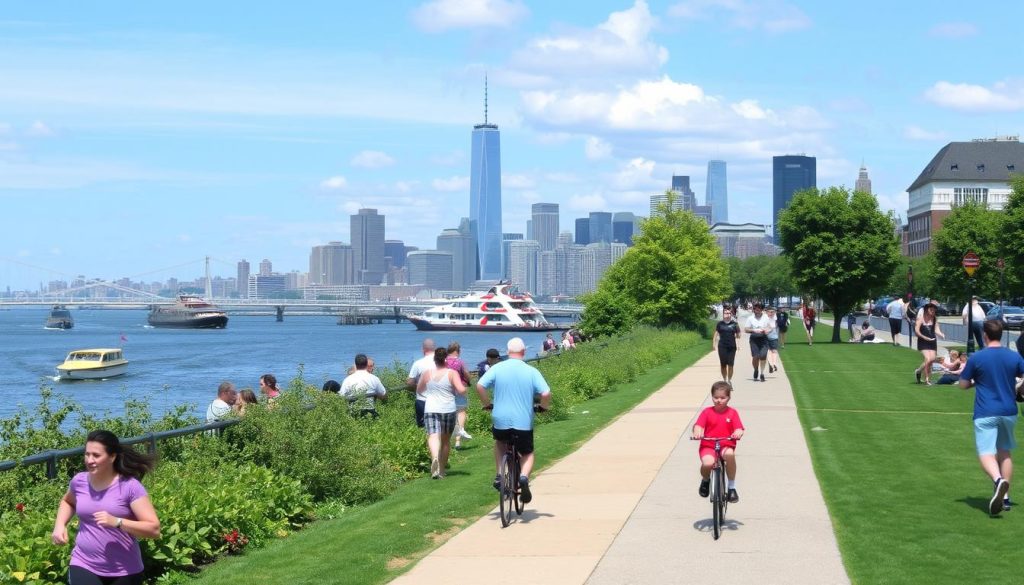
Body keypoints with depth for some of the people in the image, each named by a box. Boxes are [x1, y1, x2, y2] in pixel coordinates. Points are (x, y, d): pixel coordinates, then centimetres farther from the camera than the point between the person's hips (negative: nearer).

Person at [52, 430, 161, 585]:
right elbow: (67, 502, 26)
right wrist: (60, 524, 7)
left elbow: (154, 529, -16)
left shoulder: (130, 486, -13)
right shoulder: (79, 481, 0)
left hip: (124, 571, -2)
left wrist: (116, 522, -27)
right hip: (84, 566, 2)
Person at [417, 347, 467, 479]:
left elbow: (419, 390, 16)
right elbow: (461, 390, -14)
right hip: (448, 410, 0)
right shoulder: (452, 373, -4)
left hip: (430, 410, 0)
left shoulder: (426, 373, 3)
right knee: (446, 439, 15)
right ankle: (442, 469, 24)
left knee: (433, 436, -13)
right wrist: (464, 388, 7)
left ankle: (435, 457, -44)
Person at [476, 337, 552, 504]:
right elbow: (546, 394, -11)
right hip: (524, 422, -1)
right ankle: (524, 476, -10)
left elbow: (480, 386, -9)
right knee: (528, 453, 20)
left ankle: (499, 476, 17)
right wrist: (544, 406, 10)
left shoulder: (497, 368, -2)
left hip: (500, 420, 1)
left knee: (499, 443, 33)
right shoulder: (532, 371, -3)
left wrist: (487, 403, 8)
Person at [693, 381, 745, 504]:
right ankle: (705, 480, 10)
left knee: (730, 454, -37)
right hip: (708, 445, 0)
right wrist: (697, 432, -32)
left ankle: (732, 487, -16)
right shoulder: (707, 412, 4)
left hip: (726, 445, 0)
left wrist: (738, 433, -30)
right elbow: (698, 425, -8)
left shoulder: (732, 413, 5)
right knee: (707, 463, -32)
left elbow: (739, 428, -5)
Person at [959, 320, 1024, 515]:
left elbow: (963, 385, 1)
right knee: (1004, 452, 19)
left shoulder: (976, 358, -6)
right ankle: (1004, 496, 17)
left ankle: (998, 480, -40)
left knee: (986, 453, -10)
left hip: (985, 413, -4)